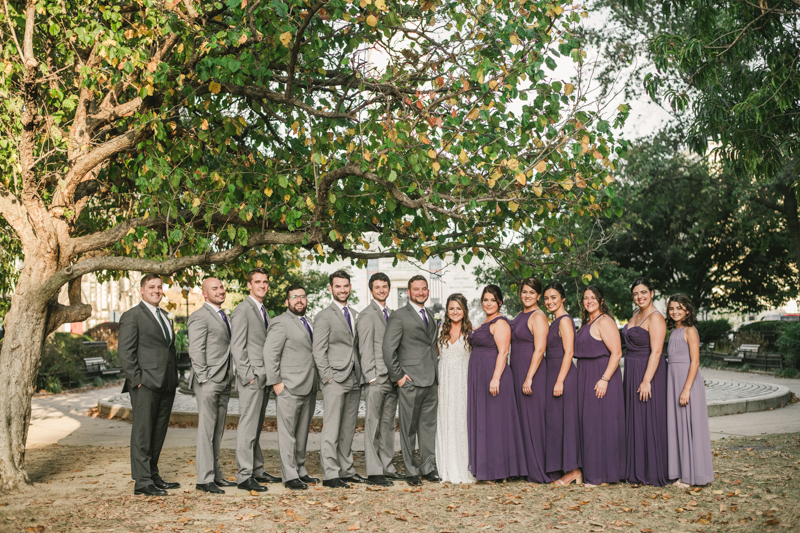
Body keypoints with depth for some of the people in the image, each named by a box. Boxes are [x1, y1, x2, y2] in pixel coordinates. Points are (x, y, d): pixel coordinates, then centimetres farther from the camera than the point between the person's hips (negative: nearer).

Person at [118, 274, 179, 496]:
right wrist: (137, 380, -15)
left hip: (166, 385, 8)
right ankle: (142, 482, 1)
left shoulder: (164, 316, 20)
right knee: (143, 433, -3)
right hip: (146, 385, -8)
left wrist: (174, 378, 14)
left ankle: (153, 475, 21)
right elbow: (125, 353, -10)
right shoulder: (132, 316, -4)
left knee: (158, 433, 12)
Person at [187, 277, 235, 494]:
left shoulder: (223, 317, 19)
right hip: (208, 382, -8)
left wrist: (229, 376, 15)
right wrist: (204, 378, -16)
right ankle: (204, 479, -2)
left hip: (224, 381, 8)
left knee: (218, 431, 12)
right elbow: (196, 351, -13)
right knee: (207, 430, -6)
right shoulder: (199, 317, -8)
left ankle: (216, 474, 20)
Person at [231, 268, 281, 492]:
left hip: (264, 378, 9)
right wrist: (248, 375, -17)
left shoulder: (264, 311, 19)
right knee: (248, 427, -7)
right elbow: (237, 347, -13)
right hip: (251, 378, -9)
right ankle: (244, 476, -4)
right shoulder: (242, 310, -8)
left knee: (257, 427, 14)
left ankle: (257, 470, 21)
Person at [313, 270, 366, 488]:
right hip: (335, 380, -6)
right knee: (332, 429, -6)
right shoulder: (324, 316, -3)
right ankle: (330, 474, -2)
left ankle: (346, 470, 19)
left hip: (354, 380, 7)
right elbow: (319, 352, -7)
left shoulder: (354, 315, 17)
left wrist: (360, 375, 12)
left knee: (348, 429, 11)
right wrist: (328, 377, -13)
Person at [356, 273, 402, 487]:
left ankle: (387, 467, 18)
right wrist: (372, 378, -15)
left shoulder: (391, 314, 19)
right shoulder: (367, 315, -5)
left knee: (388, 425, 11)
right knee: (373, 425, -5)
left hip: (392, 379, 8)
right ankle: (374, 471, -2)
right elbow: (365, 349, -11)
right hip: (376, 380, -8)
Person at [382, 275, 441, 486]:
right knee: (409, 428, 1)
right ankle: (411, 471, 10)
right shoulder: (399, 316, -5)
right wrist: (398, 376, -12)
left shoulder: (430, 316, 17)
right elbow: (388, 349, -10)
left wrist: (436, 375, 16)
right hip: (411, 381, -6)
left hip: (431, 381, 7)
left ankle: (428, 468, 20)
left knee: (429, 425, 10)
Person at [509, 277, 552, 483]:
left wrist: (529, 378, -23)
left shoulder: (538, 317, -12)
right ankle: (523, 466, 19)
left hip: (531, 372, -9)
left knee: (532, 419, -4)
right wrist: (518, 376, 14)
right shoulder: (519, 315, 15)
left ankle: (537, 471, 4)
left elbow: (539, 350, -19)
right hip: (517, 372, 9)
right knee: (521, 419, 11)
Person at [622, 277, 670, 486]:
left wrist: (646, 381, -24)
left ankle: (653, 473, 6)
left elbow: (656, 351, -20)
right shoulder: (635, 316, 14)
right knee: (633, 421, 11)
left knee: (649, 421, -3)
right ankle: (637, 471, 20)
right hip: (631, 373, 9)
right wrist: (630, 377, 15)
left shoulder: (655, 318, -14)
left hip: (649, 372, -9)